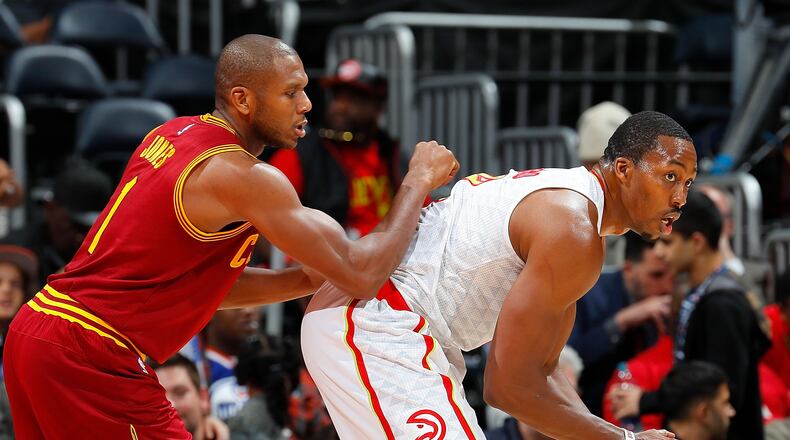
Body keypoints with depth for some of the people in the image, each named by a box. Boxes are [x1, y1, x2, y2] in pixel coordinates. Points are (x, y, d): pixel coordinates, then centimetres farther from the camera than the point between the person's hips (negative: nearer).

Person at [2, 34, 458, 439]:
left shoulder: (174, 134, 12)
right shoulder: (245, 177, -15)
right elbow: (361, 274, -14)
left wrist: (310, 280, 10)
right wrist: (419, 180, -1)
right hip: (88, 356, -9)